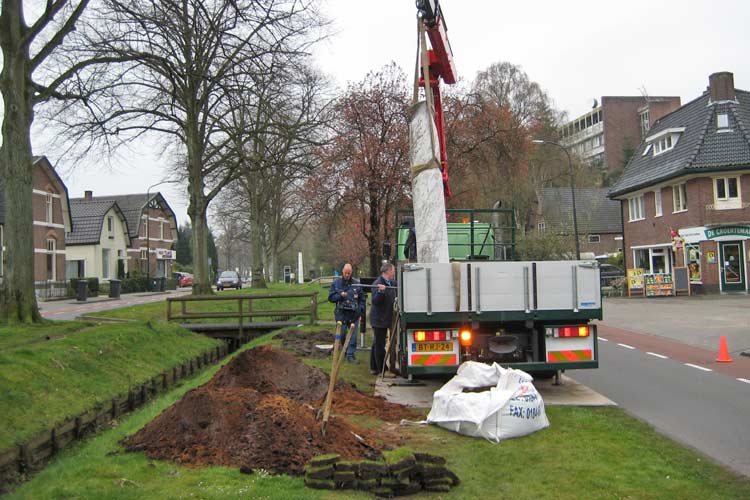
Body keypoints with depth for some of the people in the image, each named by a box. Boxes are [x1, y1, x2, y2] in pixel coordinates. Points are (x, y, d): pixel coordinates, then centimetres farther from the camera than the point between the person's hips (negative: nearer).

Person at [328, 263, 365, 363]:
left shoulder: (357, 283, 3)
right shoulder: (336, 283, 3)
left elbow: (362, 298, 9)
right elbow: (331, 297, 2)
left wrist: (360, 309, -2)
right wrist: (340, 296, -14)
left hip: (354, 314, 0)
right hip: (341, 313, 0)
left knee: (353, 335, -1)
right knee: (342, 334, 9)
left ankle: (350, 354, 7)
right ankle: (344, 350, 31)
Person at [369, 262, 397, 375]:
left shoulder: (391, 283, 8)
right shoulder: (377, 284, -19)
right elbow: (375, 301, -24)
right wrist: (380, 292, -38)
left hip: (385, 318, 9)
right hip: (379, 319, -9)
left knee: (377, 343, 16)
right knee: (380, 344, -3)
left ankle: (374, 368, 26)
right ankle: (382, 370, 2)